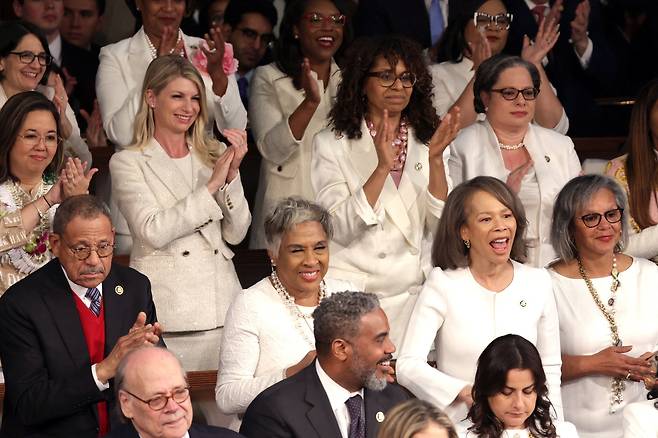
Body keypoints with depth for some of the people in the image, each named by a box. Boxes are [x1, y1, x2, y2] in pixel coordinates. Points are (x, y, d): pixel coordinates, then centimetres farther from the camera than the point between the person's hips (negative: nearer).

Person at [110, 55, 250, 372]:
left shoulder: (213, 155, 13)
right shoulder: (128, 162, 2)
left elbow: (235, 234, 8)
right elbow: (153, 232, -12)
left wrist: (232, 174, -6)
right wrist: (212, 185, -11)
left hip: (219, 308, 4)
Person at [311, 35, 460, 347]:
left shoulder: (427, 143, 9)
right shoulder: (332, 145, -1)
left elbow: (442, 226, -1)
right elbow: (342, 229, -13)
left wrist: (435, 159, -13)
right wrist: (383, 167, -22)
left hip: (412, 294, 3)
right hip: (350, 295, -3)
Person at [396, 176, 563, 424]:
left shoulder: (537, 282, 6)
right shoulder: (442, 283, -3)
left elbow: (550, 370, 11)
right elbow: (408, 366, -10)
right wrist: (467, 393, -20)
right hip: (457, 426, 0)